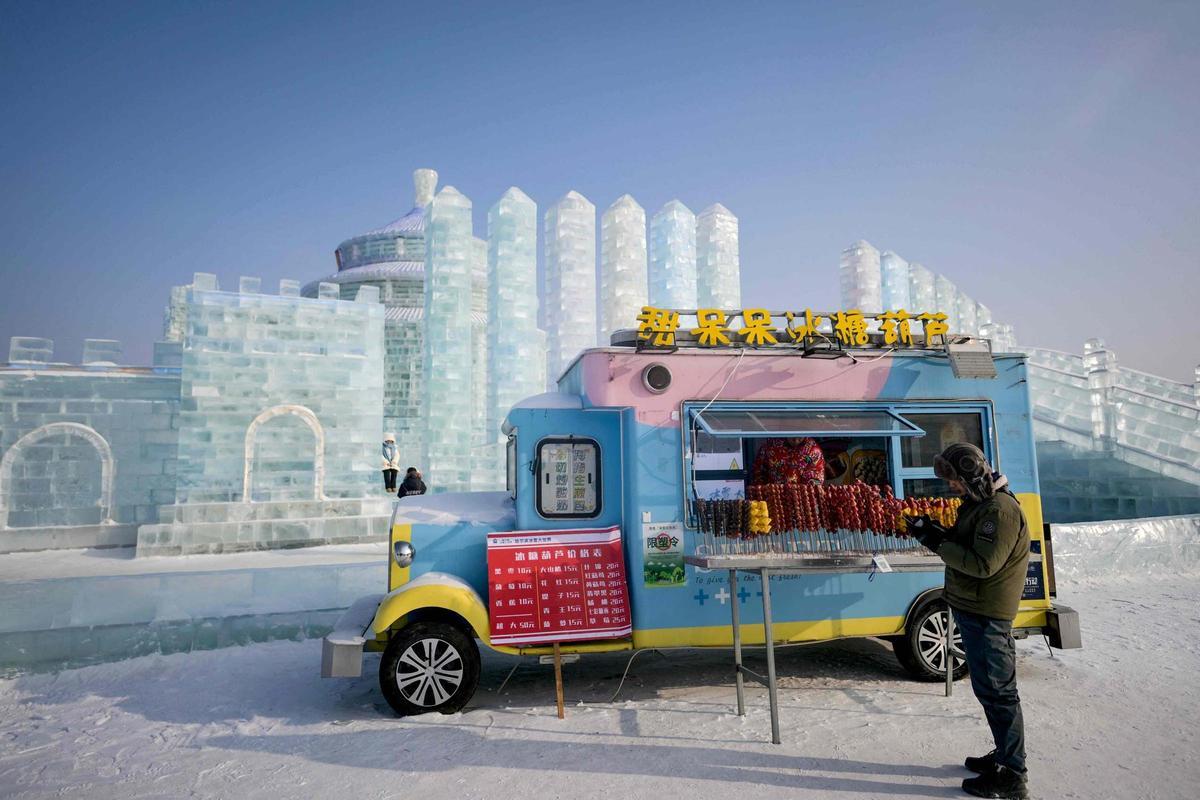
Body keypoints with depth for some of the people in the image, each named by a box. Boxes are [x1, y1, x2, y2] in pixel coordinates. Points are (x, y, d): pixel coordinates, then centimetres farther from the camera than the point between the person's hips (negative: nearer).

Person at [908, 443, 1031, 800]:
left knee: (996, 691, -2)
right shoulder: (979, 504, 12)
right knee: (990, 688, 19)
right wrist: (938, 534, 0)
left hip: (985, 614, -10)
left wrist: (938, 542, -22)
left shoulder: (1000, 509, -20)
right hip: (974, 609, 10)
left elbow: (983, 564, -25)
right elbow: (965, 545, 17)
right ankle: (1006, 755, 33)